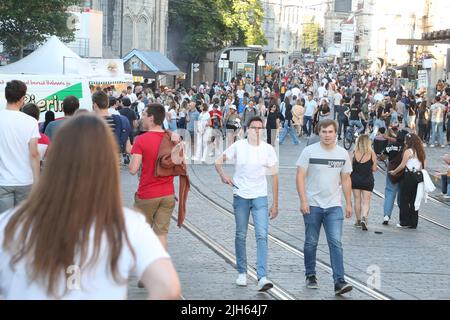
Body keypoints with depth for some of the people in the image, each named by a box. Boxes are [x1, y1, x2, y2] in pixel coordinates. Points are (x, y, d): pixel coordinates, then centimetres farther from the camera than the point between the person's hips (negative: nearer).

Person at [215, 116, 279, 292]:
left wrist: (275, 204, 1)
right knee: (241, 236, 10)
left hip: (260, 198, -1)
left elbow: (274, 176, 2)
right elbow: (219, 161, 3)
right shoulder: (238, 146, -3)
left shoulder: (268, 149, -2)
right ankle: (242, 273, 24)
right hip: (241, 196, 1)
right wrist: (223, 175, -20)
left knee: (262, 236, -11)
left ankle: (262, 277, -15)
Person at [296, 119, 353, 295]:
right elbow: (300, 177, -5)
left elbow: (346, 180, 12)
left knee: (336, 243, -8)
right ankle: (310, 276, 24)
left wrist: (348, 203, 9)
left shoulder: (343, 154, 5)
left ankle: (339, 281, -12)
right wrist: (303, 201, -13)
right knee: (311, 243, 9)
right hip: (312, 205, -1)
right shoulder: (309, 151, -4)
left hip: (334, 206, 1)